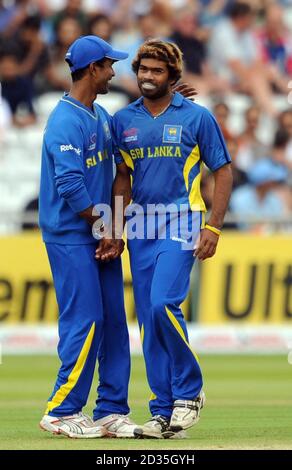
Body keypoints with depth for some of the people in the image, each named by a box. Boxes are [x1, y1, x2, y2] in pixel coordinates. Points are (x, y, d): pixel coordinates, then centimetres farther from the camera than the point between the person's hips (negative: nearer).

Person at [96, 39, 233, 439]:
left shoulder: (196, 117, -2)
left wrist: (213, 227, -9)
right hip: (140, 226, 5)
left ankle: (189, 391, -3)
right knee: (148, 317, 2)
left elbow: (223, 172, 0)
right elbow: (123, 179, 14)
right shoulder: (123, 121, 10)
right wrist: (115, 231, 4)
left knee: (162, 304, -21)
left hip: (181, 224, -5)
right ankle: (163, 411, 7)